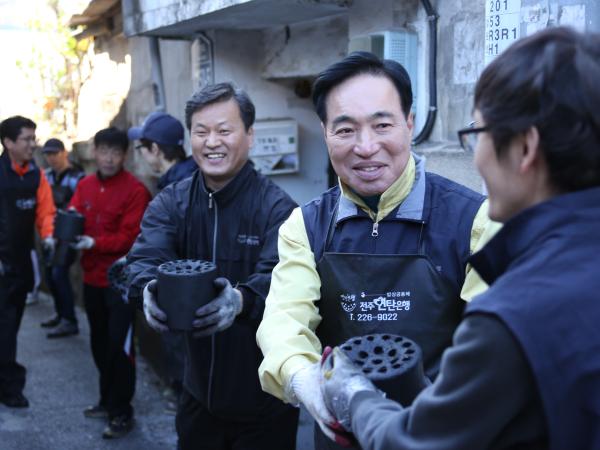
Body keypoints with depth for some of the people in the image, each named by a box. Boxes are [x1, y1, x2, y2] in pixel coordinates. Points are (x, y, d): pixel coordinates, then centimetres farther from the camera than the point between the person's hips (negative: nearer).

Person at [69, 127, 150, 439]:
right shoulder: (85, 185, 7)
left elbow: (131, 237, -18)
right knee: (99, 343, 18)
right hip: (92, 278, 7)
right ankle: (108, 401, 33)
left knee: (119, 346, -3)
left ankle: (122, 413, 8)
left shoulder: (135, 190, -13)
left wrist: (95, 243, -27)